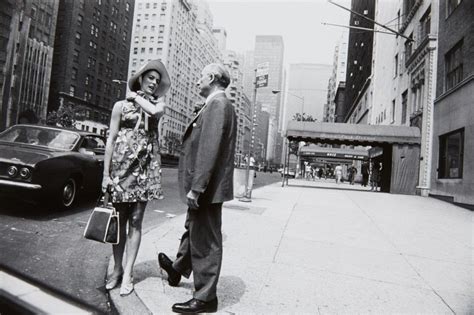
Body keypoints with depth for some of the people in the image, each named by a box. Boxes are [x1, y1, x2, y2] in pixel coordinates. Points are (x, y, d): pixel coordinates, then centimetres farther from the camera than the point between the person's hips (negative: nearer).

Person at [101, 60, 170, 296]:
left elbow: (156, 111, -18)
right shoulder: (121, 105, 6)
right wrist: (106, 173, -4)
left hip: (145, 167, 0)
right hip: (121, 165, 0)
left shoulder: (158, 104, 10)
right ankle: (117, 269, 19)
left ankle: (128, 273, 8)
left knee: (135, 221, 1)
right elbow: (111, 139, 2)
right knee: (119, 220, 6)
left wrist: (137, 97, 0)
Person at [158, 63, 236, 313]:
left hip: (207, 188, -10)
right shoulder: (217, 105, 17)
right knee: (193, 232, 26)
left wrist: (196, 187, -24)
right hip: (205, 187, 10)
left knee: (205, 241, 2)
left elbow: (209, 149, -24)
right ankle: (178, 269, 49)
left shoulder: (217, 104, -15)